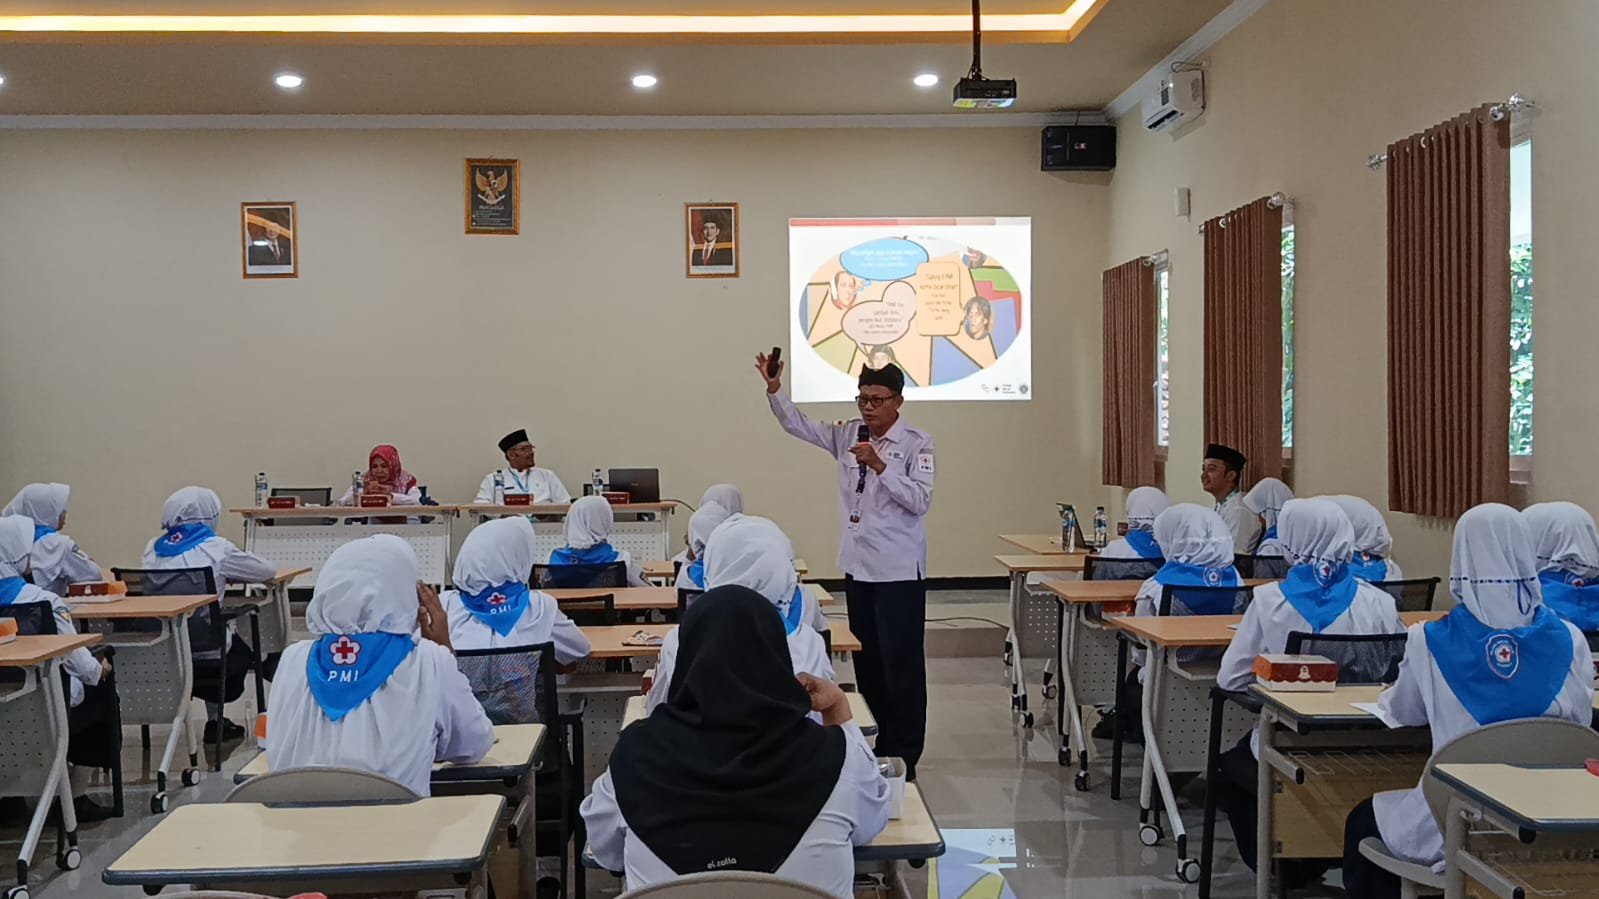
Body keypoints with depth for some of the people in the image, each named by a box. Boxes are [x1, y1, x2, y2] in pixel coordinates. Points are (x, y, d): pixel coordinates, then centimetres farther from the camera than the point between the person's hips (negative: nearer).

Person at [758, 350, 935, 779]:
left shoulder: (916, 443, -8)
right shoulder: (848, 435, 7)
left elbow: (920, 500, -18)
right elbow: (798, 425, 7)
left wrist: (879, 465, -24)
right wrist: (775, 389, -8)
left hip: (899, 571, -6)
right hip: (858, 566, 6)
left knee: (902, 664, -3)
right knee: (867, 663, 14)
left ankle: (904, 756, 6)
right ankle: (882, 748, 26)